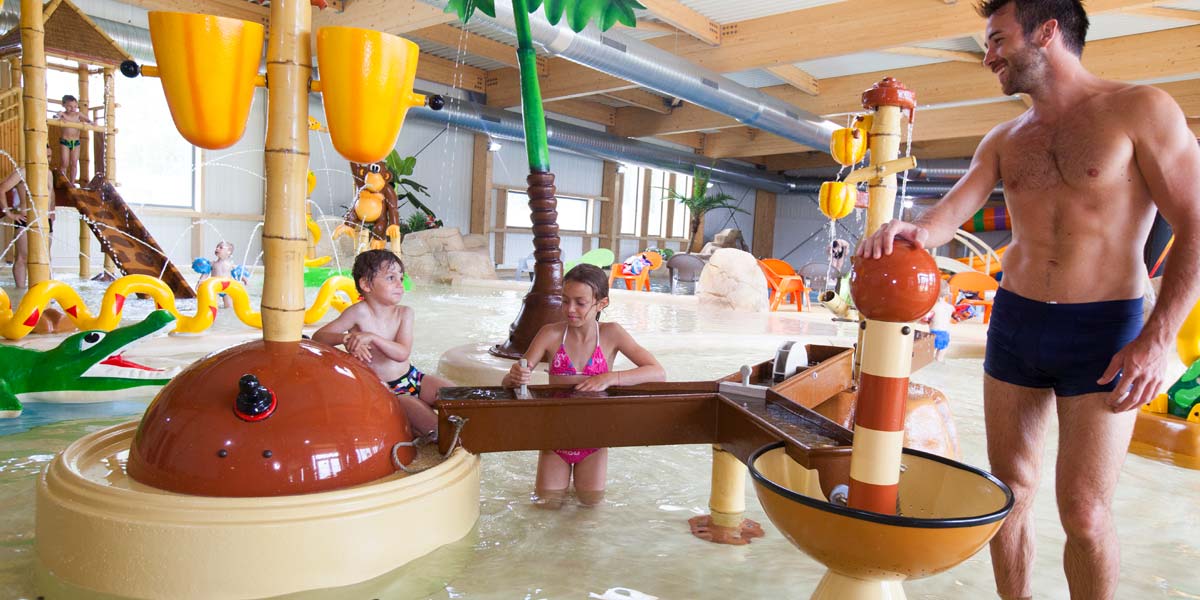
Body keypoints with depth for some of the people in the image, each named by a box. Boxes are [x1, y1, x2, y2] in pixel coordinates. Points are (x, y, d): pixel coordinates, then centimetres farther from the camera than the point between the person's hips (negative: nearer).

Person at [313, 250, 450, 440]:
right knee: (433, 426, -24)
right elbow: (318, 337, -13)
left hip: (411, 377, 5)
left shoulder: (404, 313, -4)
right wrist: (346, 338, -32)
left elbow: (403, 353, -19)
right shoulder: (359, 312, -13)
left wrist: (372, 337, -34)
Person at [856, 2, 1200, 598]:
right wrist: (911, 230, -25)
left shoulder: (1139, 110, -5)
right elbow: (946, 216, 0)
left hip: (1103, 331, -4)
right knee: (1010, 488, 10)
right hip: (1014, 323, 5)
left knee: (1083, 511, -3)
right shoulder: (1003, 140, 10)